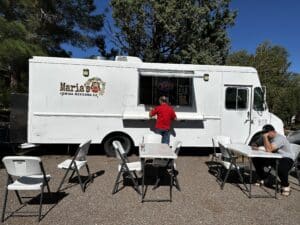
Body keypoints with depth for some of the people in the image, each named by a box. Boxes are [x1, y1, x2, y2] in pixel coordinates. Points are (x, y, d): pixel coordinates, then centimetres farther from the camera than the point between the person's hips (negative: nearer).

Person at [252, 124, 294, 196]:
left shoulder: (280, 138, -26)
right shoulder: (269, 138, 2)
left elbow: (269, 149, -37)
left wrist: (265, 137, -32)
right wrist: (257, 148, -17)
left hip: (286, 159, -8)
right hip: (274, 158, 8)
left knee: (281, 167, -41)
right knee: (256, 160, -3)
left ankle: (285, 186, -12)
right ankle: (261, 179, 15)